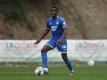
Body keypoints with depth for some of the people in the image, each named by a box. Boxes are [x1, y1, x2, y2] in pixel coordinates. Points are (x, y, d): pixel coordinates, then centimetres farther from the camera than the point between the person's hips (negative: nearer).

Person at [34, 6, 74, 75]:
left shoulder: (61, 20, -14)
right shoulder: (49, 20, 4)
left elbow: (65, 30, -21)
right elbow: (47, 31, 19)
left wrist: (61, 39, -34)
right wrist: (40, 39, 20)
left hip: (61, 40, -5)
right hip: (53, 39, 5)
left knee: (64, 57, -3)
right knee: (43, 50, -17)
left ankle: (71, 71, 24)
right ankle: (45, 68, -21)